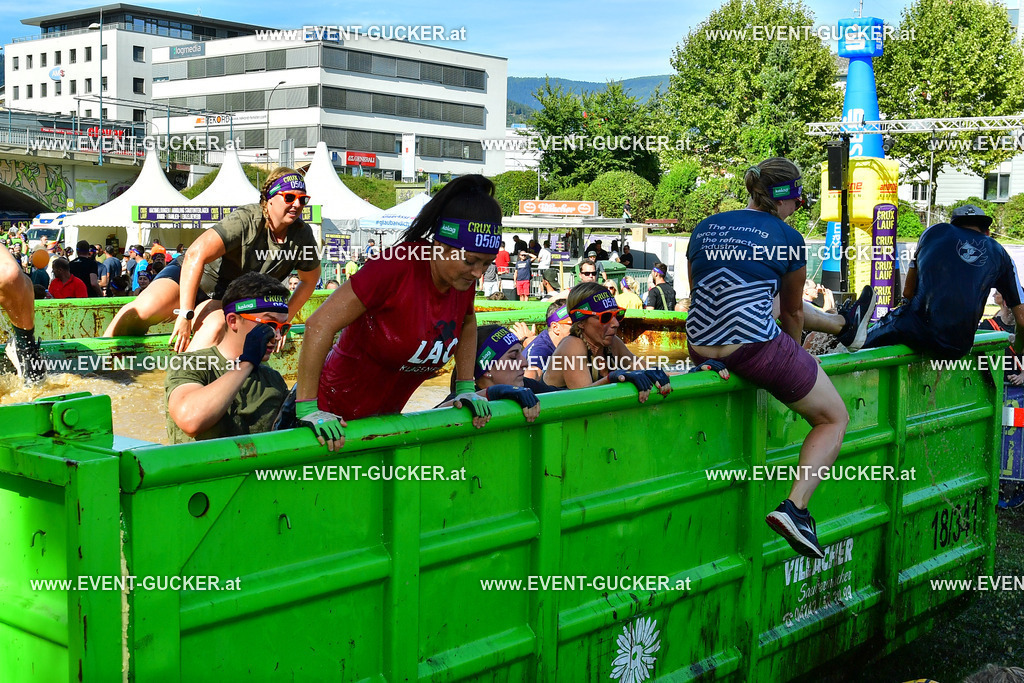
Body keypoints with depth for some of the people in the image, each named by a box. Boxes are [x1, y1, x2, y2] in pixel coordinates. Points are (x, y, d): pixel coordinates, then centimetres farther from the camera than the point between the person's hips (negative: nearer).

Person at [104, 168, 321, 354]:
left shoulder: (302, 236, -10)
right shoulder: (246, 219, -25)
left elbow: (310, 279, 10)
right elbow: (195, 255, -32)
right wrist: (185, 315, -34)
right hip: (190, 277, -3)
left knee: (216, 325, -33)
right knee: (145, 308, -29)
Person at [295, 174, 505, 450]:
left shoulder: (465, 277, -5)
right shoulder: (397, 267, -25)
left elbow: (467, 323, 19)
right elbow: (321, 324, -26)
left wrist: (466, 388, 11)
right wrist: (308, 410, -26)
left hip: (385, 417, 7)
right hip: (332, 416, -6)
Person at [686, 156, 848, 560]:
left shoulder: (704, 229, 10)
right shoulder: (787, 239, -4)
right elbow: (792, 311, 9)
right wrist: (793, 355, 29)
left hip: (701, 351, 6)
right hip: (757, 352, -6)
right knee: (834, 420, 13)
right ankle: (794, 506, -4)